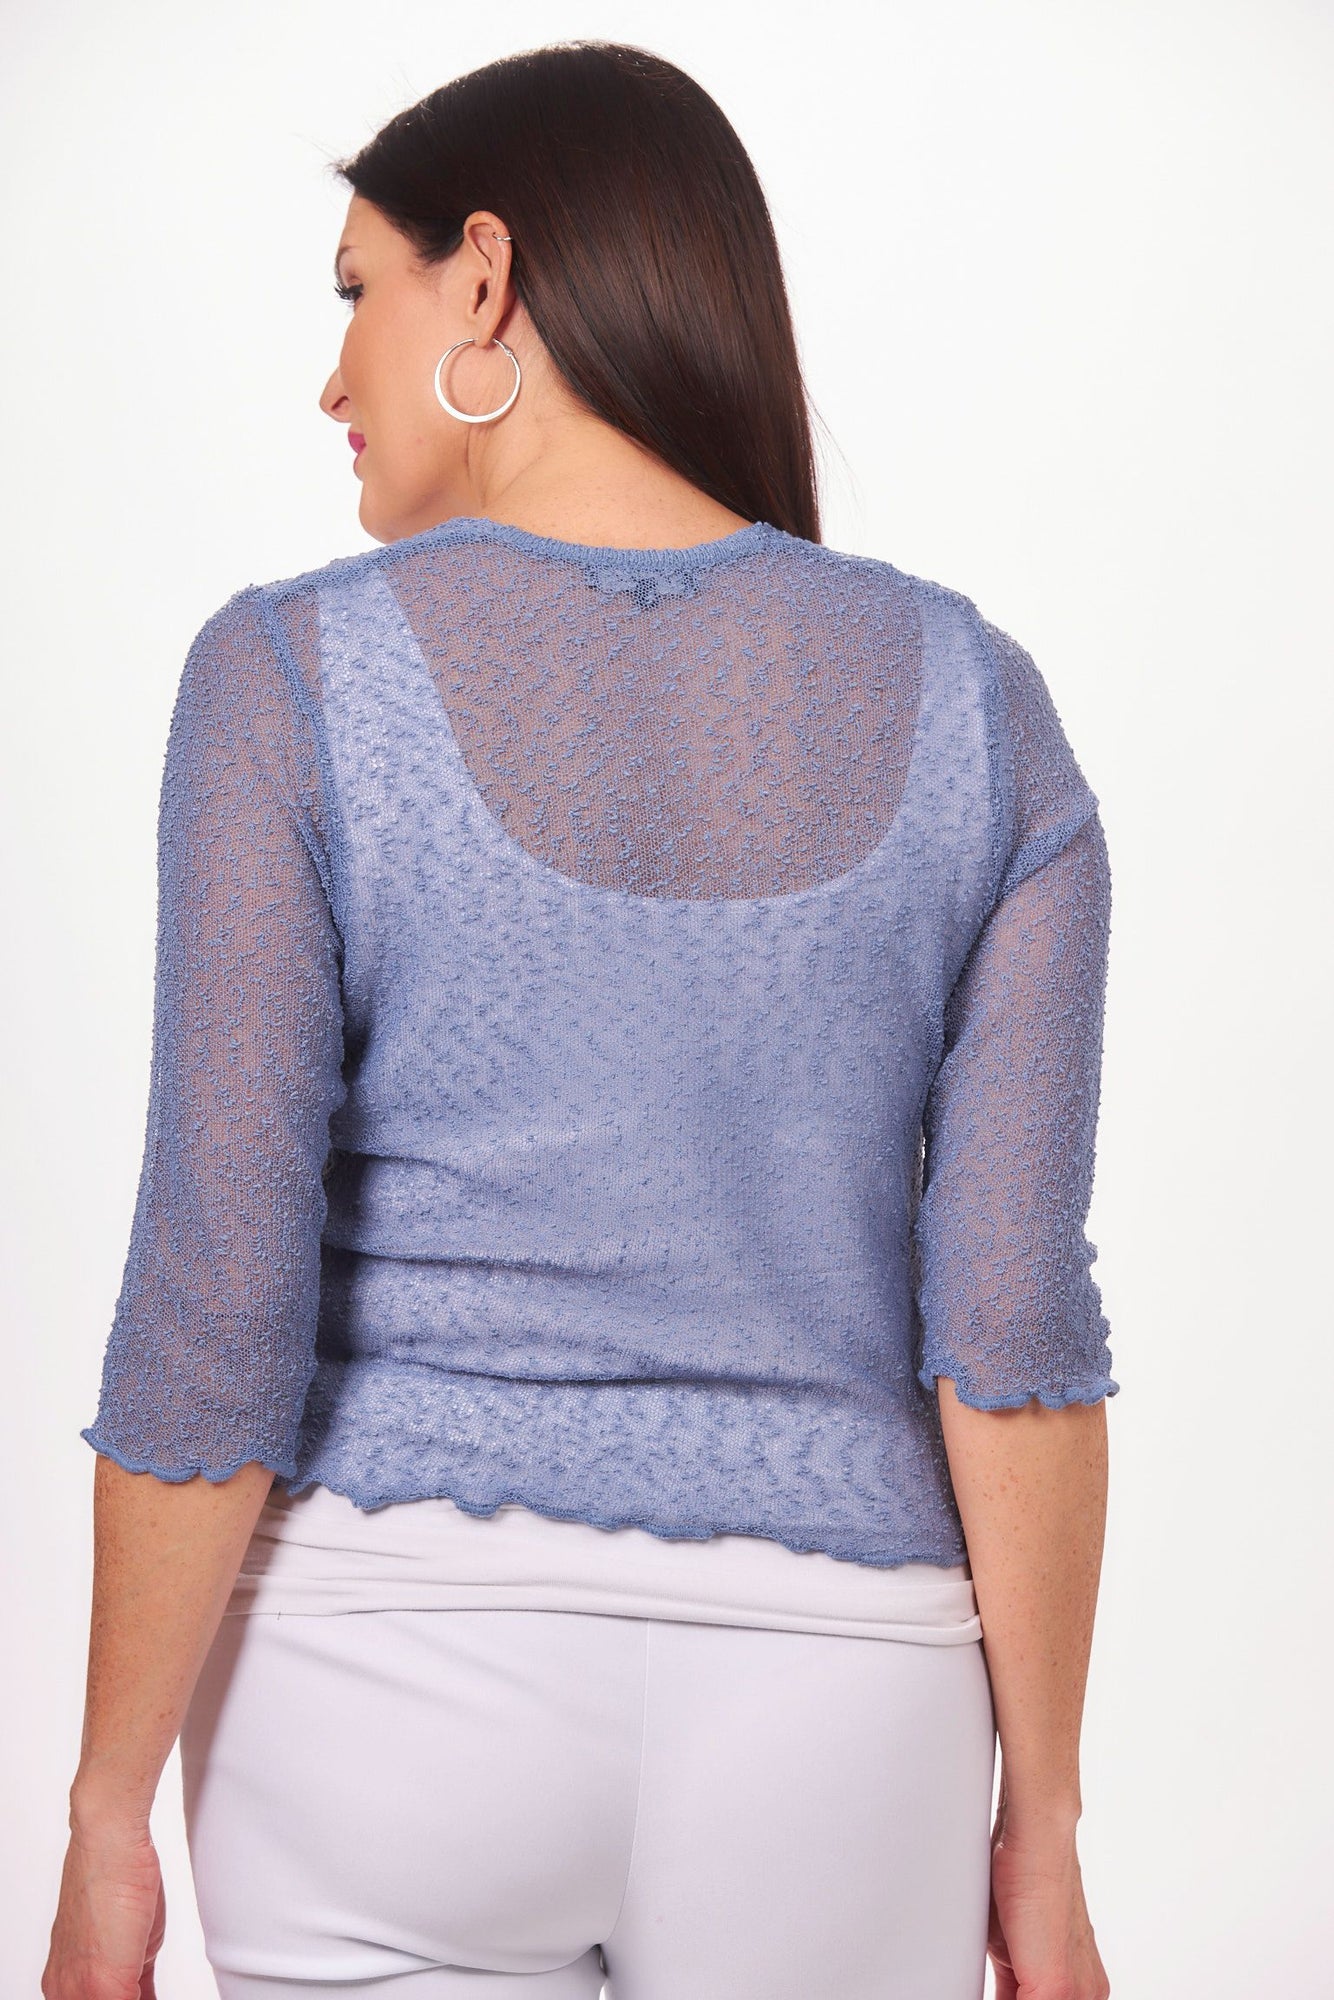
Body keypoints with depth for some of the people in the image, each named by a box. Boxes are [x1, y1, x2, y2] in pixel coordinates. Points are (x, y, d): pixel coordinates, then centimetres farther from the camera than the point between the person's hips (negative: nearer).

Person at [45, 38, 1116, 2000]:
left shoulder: (297, 678, -11)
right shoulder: (974, 702, -4)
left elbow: (216, 1315, -13)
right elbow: (1013, 1316, -6)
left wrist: (108, 1813, -2)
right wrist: (1039, 1832, 2)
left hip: (397, 1696, -1)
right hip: (821, 1728, 2)